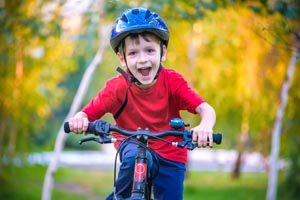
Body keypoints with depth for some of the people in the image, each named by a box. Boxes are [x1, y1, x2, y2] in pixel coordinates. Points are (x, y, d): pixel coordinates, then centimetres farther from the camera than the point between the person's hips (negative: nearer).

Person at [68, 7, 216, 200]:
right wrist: (79, 120, -46)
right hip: (134, 147, -1)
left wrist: (205, 126, -50)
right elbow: (88, 113, -21)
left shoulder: (172, 81, -18)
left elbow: (205, 108, -27)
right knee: (135, 157, -34)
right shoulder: (117, 87, -18)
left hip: (170, 156, 1)